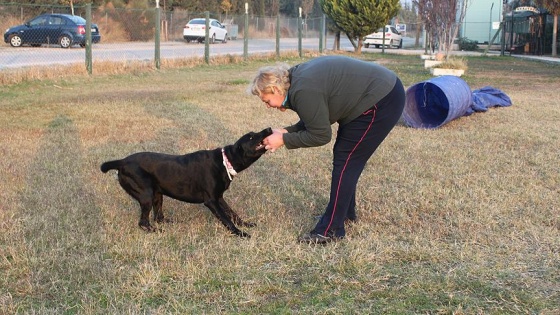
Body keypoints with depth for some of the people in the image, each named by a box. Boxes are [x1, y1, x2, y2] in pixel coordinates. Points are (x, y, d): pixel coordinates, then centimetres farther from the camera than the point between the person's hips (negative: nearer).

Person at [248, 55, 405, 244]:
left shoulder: (304, 92, -23)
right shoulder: (297, 78, 7)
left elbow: (320, 135, -15)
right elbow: (315, 122, 15)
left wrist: (284, 140, -8)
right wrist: (286, 132, 3)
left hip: (382, 101, -10)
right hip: (382, 91, 10)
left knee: (345, 161, -7)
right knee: (344, 157, 18)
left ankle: (330, 230, -1)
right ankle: (347, 212, 34)